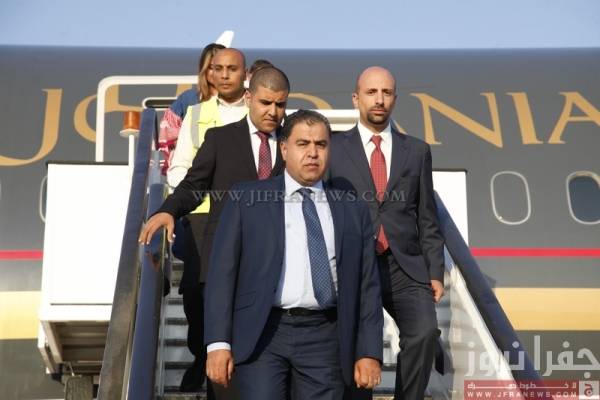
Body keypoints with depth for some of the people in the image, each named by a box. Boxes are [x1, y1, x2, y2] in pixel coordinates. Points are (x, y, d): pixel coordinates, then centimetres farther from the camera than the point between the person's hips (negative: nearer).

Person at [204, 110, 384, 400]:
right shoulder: (246, 198, 7)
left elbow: (368, 286, 11)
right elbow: (222, 270, 2)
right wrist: (218, 343, -6)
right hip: (261, 334, -2)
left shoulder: (353, 211, 13)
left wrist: (369, 353, 3)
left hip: (324, 337, 2)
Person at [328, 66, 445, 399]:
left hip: (405, 269, 1)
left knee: (424, 331, -22)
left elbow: (427, 219, 12)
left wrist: (435, 273, 5)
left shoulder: (417, 151, 13)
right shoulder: (332, 149, 7)